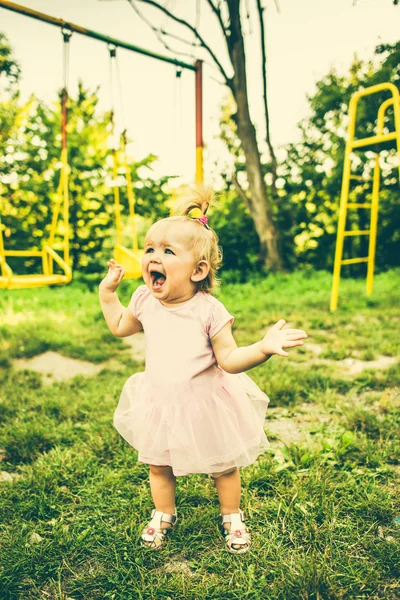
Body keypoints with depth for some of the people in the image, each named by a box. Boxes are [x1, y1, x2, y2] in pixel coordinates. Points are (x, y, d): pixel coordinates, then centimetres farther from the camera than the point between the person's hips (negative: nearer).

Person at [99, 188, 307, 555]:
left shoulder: (209, 310, -23)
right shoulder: (145, 301, -9)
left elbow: (229, 360, -20)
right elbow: (120, 327, 11)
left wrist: (263, 348, -37)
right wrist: (108, 291, 8)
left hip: (205, 404, -3)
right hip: (160, 404, 4)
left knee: (224, 468, 18)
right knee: (158, 466, 22)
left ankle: (232, 517, 46)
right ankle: (163, 515, 50)